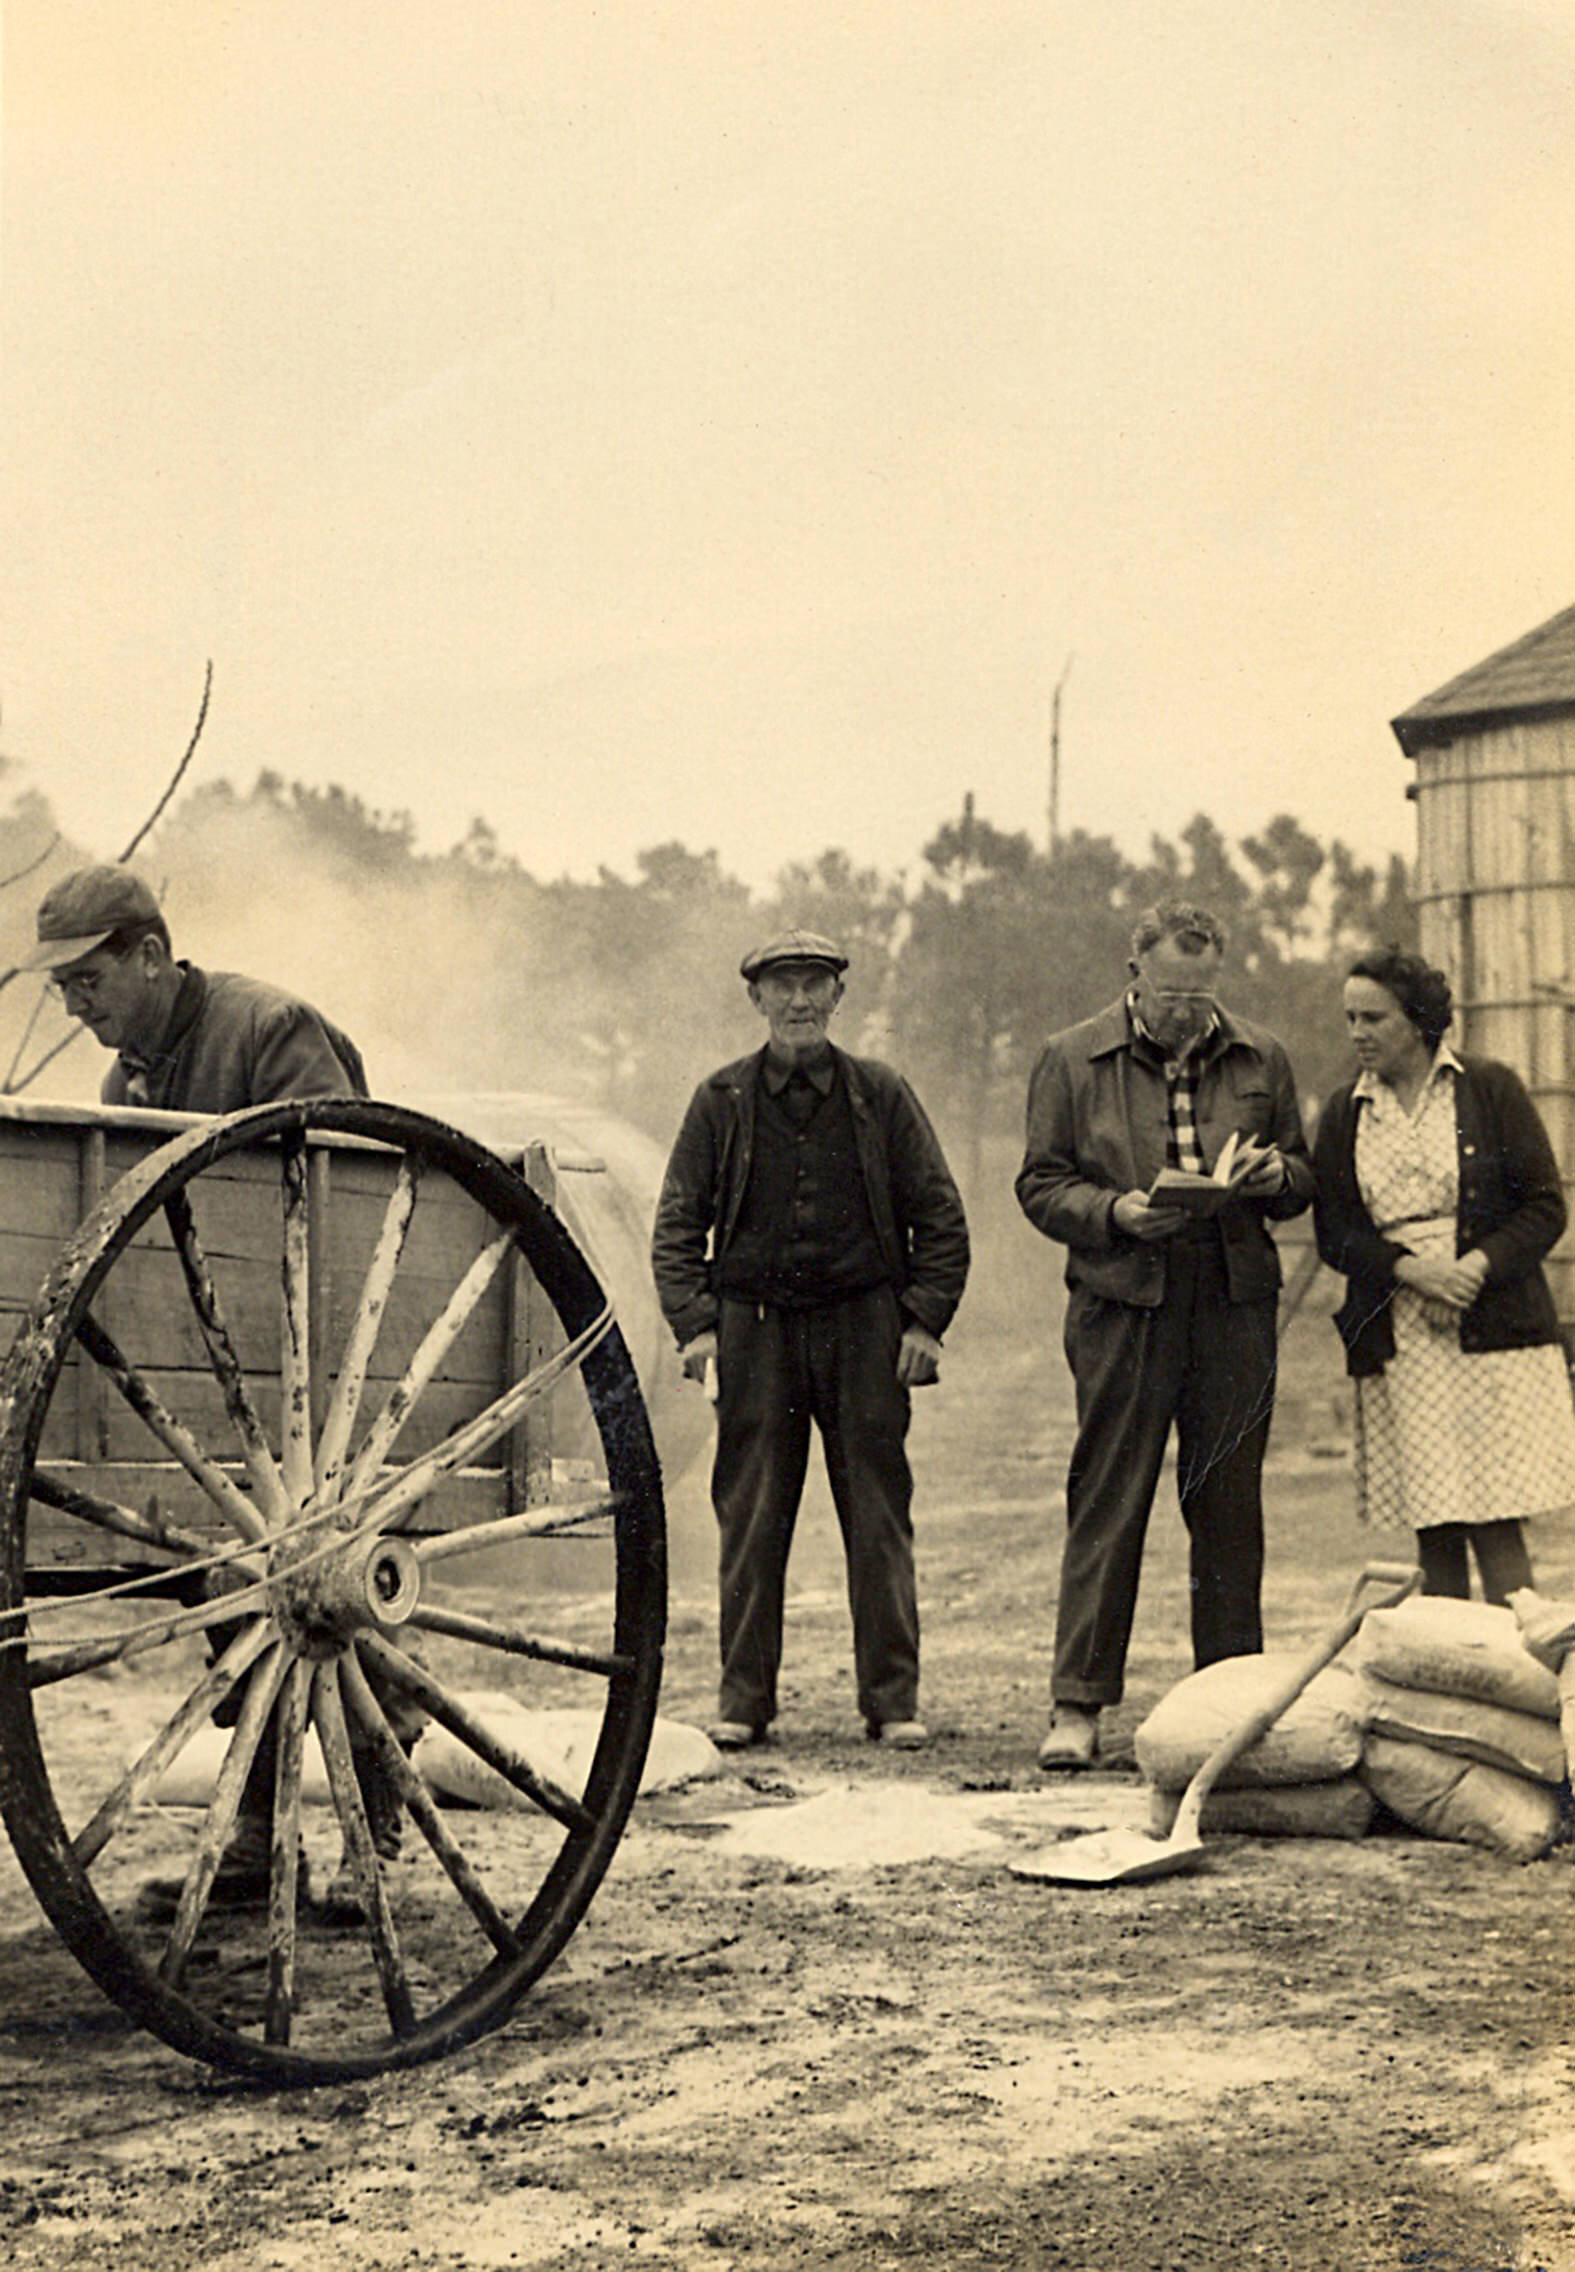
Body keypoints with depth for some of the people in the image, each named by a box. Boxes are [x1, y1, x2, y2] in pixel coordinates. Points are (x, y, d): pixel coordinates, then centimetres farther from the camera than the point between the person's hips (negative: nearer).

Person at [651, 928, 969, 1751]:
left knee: (879, 1518, 1)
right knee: (750, 1520, 1)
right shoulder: (721, 1101, 5)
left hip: (863, 1324, 0)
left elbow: (940, 1218, 8)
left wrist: (925, 1319, -1)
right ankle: (744, 1699, 10)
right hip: (754, 1325, 0)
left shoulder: (881, 1095, 5)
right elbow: (677, 1224, 7)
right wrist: (694, 1324, -4)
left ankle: (893, 1699, 8)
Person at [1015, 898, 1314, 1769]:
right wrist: (1115, 1213, -14)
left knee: (1230, 1504, 6)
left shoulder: (1260, 1059, 13)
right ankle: (1077, 1705, -1)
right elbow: (1040, 1185, 4)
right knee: (1106, 1505, -4)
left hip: (1235, 1306, 3)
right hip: (1121, 1307, -3)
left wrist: (1273, 1174, -5)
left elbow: (1302, 1179, 19)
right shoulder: (1071, 1060, 5)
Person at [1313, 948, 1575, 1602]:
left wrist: (1474, 1270, -14)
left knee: (1494, 1527, -7)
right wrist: (1414, 1270, -11)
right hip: (1397, 1345, 3)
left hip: (1491, 1333, -3)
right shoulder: (1343, 1113, 12)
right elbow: (1334, 1235, 6)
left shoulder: (1490, 1088, 3)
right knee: (1432, 1534, 2)